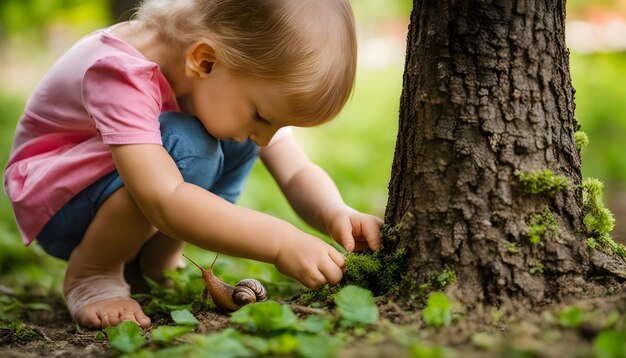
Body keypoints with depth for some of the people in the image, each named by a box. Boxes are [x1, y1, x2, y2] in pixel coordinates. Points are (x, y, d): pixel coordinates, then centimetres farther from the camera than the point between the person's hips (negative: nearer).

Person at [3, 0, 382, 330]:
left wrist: (334, 212, -33)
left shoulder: (248, 62, -14)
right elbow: (165, 201, -46)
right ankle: (89, 274, -13)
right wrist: (281, 242, -49)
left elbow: (298, 173, -12)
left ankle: (152, 261, -2)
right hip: (56, 198, -7)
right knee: (187, 149, -33)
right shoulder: (121, 72, -36)